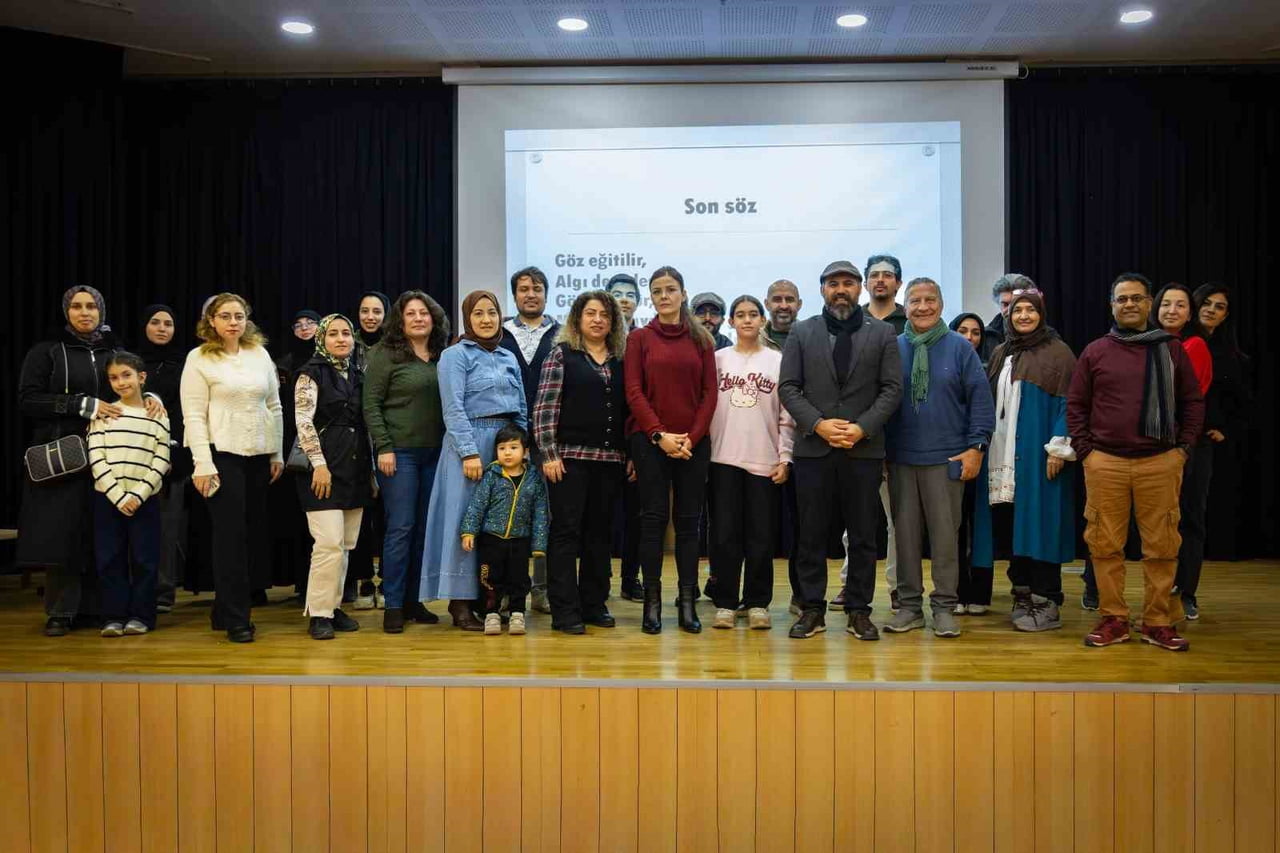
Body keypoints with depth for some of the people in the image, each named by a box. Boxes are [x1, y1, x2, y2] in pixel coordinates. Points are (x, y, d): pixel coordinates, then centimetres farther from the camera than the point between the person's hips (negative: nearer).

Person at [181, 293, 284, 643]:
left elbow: (274, 406, 12)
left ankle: (225, 610, 20)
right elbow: (193, 415, -7)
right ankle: (235, 619, 3)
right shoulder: (199, 359, -3)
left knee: (254, 532, 6)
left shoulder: (260, 353, 9)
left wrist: (277, 453, 9)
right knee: (231, 534, -4)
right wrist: (203, 465, -14)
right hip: (222, 454, -5)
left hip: (258, 455, 5)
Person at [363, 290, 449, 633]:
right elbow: (371, 404, -6)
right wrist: (383, 448, -13)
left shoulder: (443, 357, 10)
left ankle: (414, 599, 17)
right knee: (400, 527, -5)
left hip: (434, 453, 5)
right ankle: (393, 605, 3)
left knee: (425, 528, 7)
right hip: (399, 452, -5)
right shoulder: (385, 355, -3)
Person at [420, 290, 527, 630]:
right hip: (470, 441, -6)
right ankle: (460, 602, 0)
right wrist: (470, 452, -18)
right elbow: (453, 408, -11)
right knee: (466, 521, -4)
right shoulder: (456, 355, -2)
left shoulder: (509, 357, 16)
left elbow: (521, 409, 16)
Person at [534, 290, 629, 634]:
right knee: (566, 532, -2)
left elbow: (629, 409, 12)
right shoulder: (562, 354, 1)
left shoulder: (622, 360, 12)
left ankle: (594, 604, 19)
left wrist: (632, 454, 5)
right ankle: (565, 611, 2)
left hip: (611, 460, 4)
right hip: (570, 456, -4)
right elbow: (545, 407, -5)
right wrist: (548, 454, -12)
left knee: (600, 533, 9)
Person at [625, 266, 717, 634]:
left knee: (688, 520, 4)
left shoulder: (701, 339, 9)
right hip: (649, 441, -1)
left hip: (693, 444, 2)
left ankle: (687, 603, 9)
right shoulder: (639, 338, 5)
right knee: (653, 519, -1)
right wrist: (659, 434, -12)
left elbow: (709, 393, 4)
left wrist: (691, 437, -7)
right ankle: (652, 602, 5)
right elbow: (634, 392, -2)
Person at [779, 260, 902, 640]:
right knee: (811, 534, 4)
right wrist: (819, 424, -11)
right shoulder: (801, 333, 8)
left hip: (864, 448, 0)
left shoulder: (882, 333, 7)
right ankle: (812, 609, 13)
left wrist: (861, 428, -12)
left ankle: (859, 611, 14)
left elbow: (891, 389, 1)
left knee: (863, 534, 5)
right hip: (813, 448, 0)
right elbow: (788, 388, 2)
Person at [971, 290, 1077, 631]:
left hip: (1037, 454, -5)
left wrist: (1058, 449, -14)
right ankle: (1021, 594, 12)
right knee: (1009, 524, 4)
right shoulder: (1000, 355, 16)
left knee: (1039, 523, -5)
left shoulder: (1058, 353, 0)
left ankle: (1046, 603, 0)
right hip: (1003, 456, 5)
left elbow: (1067, 404, -6)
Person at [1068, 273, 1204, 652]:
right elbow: (1076, 405, 9)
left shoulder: (1171, 349, 9)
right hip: (1105, 464, 0)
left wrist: (1183, 447, 3)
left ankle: (1157, 623, 11)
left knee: (1161, 547, 1)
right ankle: (1113, 620, 12)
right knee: (1105, 545, 2)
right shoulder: (1095, 352, 7)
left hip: (1161, 463, 0)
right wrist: (1085, 450, 1)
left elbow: (1193, 402, 11)